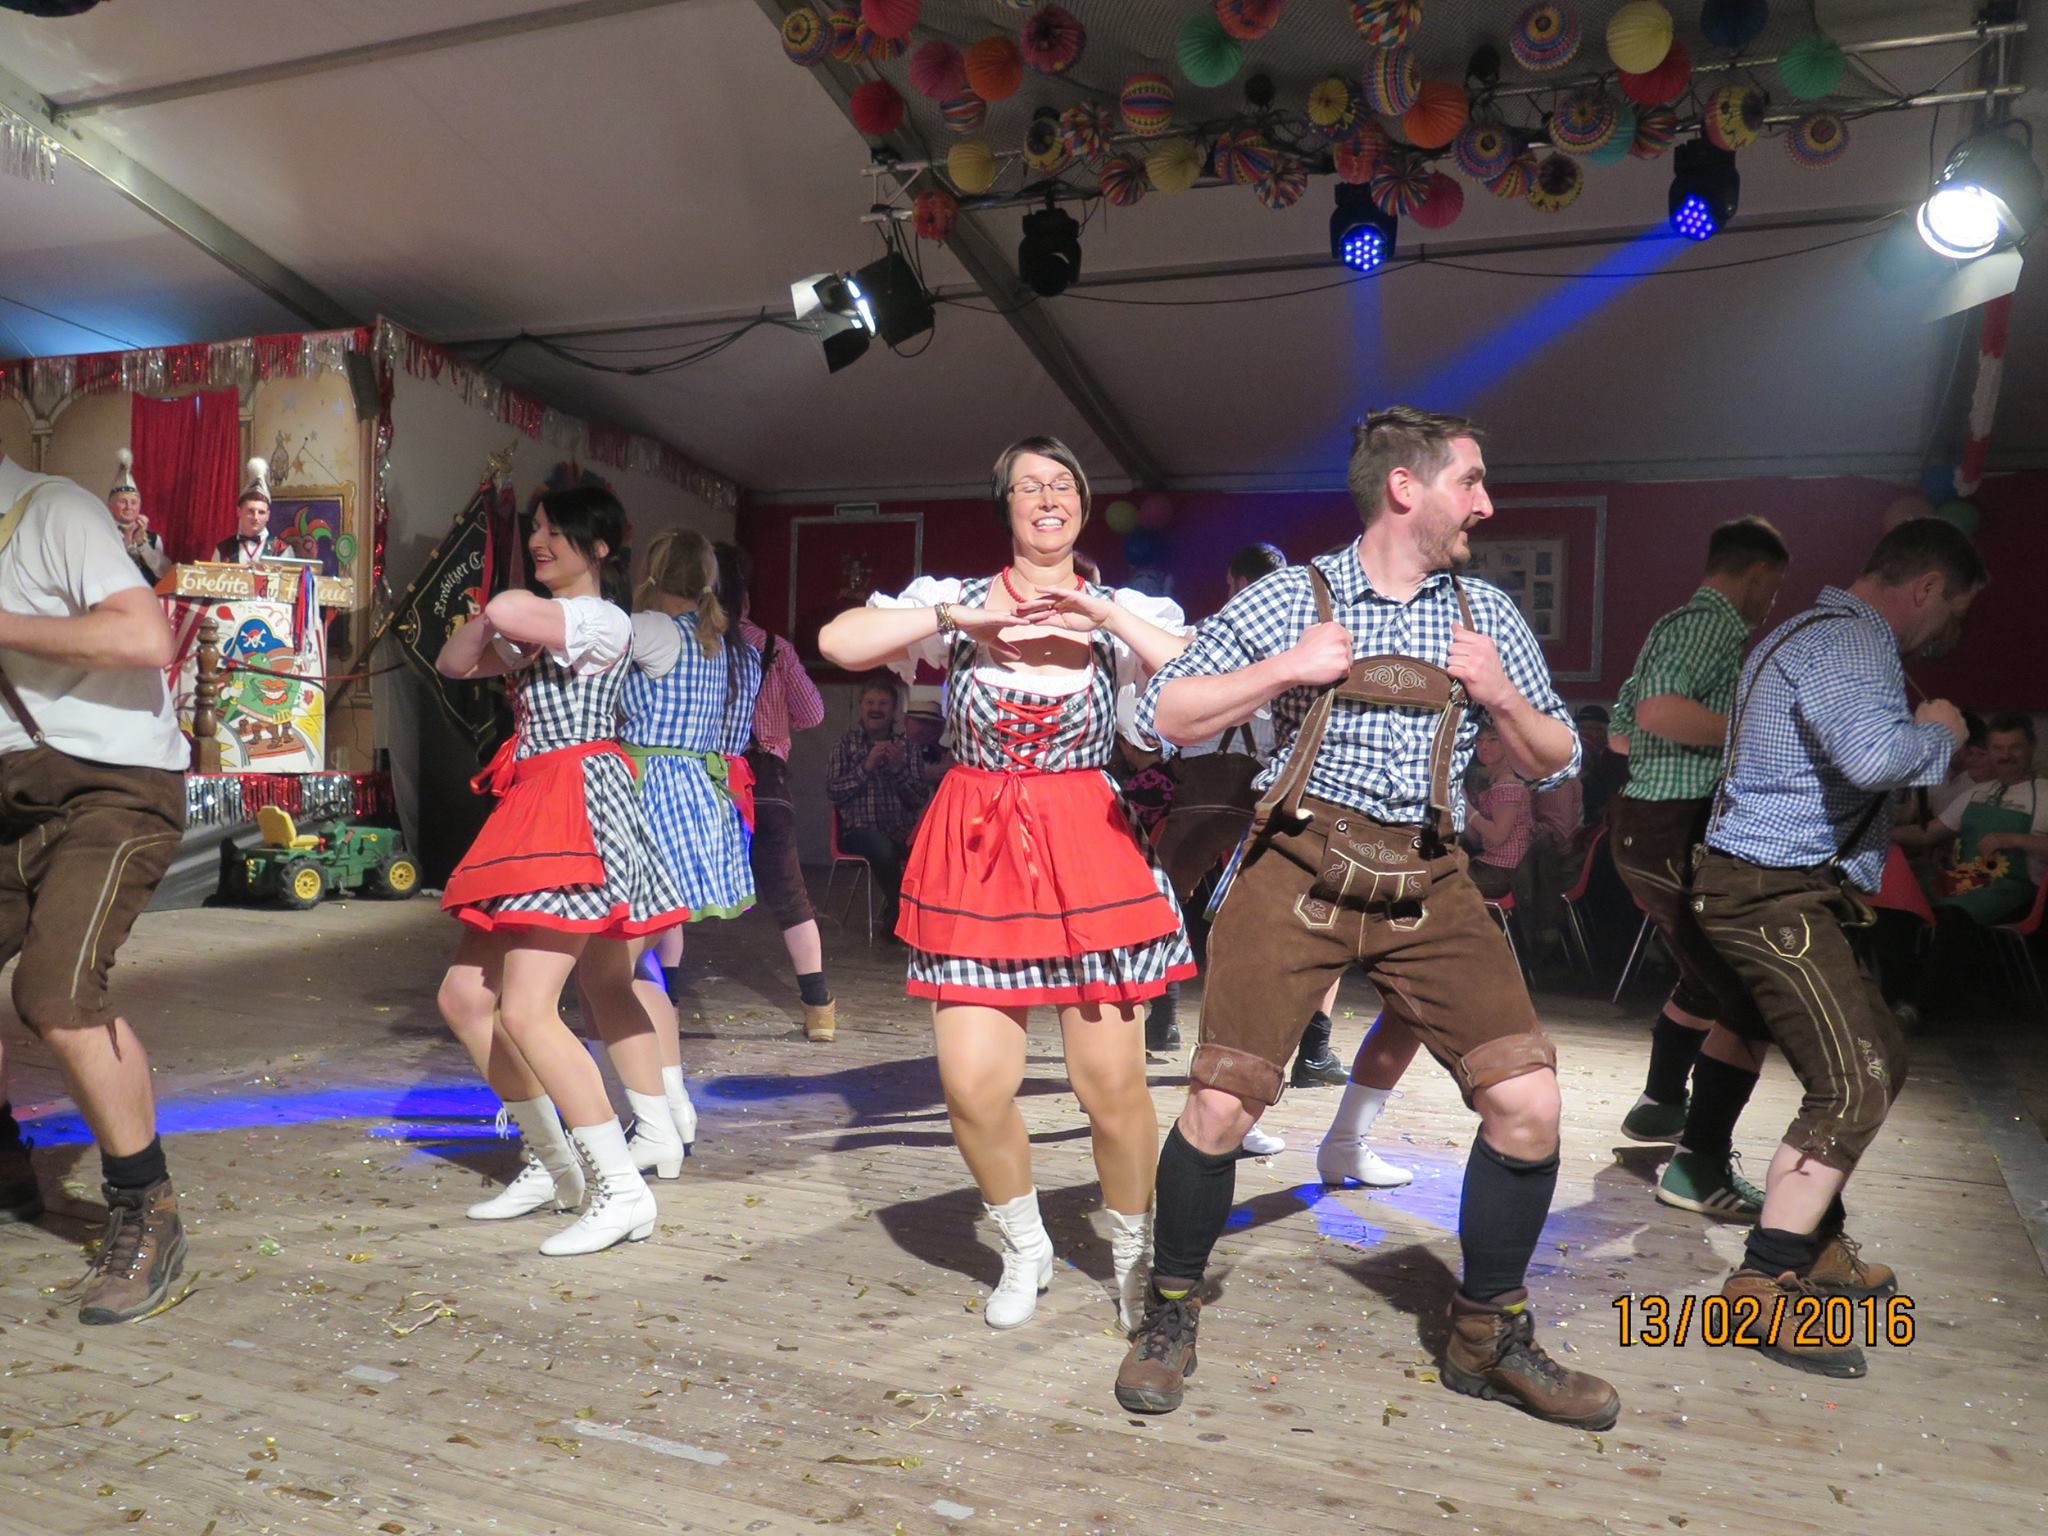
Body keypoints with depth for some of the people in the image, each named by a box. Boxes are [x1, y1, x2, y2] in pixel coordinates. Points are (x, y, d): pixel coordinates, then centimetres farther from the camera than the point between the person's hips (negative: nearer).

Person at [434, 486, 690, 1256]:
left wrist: (508, 611, -2)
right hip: (531, 814, 10)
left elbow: (507, 610, -24)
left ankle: (623, 1189, -13)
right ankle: (552, 1163, 21)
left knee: (525, 1009, -18)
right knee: (464, 997, 10)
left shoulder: (604, 621, -8)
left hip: (581, 805, -10)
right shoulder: (534, 625, 22)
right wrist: (493, 627, 3)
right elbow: (452, 662, 18)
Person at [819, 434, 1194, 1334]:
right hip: (974, 855, 1)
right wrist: (962, 616, -11)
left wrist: (1103, 612, -12)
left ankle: (1135, 1256, 27)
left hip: (1089, 852, 0)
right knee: (973, 1087, -1)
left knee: (1113, 1085, 0)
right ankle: (1025, 1251, 26)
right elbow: (838, 643, -7)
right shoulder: (954, 602, 5)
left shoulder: (1129, 613, 6)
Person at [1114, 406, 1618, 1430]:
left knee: (1526, 1103, -5)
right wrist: (1285, 670, -12)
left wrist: (1503, 696, -2)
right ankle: (1171, 1315, 19)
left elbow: (1555, 764, 17)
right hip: (1300, 869, -3)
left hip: (1429, 885, 4)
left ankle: (1487, 1338, 19)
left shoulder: (1487, 615, 12)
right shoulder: (1291, 600, 1)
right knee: (1219, 1106, -7)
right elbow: (1161, 716, -2)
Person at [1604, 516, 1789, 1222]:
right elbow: (1660, 710, -29)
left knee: (1709, 975, 27)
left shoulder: (1681, 623, 20)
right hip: (1681, 834, -11)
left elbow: (1622, 728, 28)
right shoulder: (1712, 623, -11)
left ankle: (1660, 1103, 43)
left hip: (1652, 825, 11)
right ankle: (1699, 1165, -9)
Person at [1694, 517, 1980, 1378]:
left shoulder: (1823, 635, 22)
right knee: (1851, 1089, -14)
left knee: (1878, 1062, 18)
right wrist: (1938, 732, -11)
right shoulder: (1850, 643, -14)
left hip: (1793, 890, 11)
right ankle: (1762, 1290, -11)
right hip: (1774, 893, -11)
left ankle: (1817, 1248, 28)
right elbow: (1874, 753, -31)